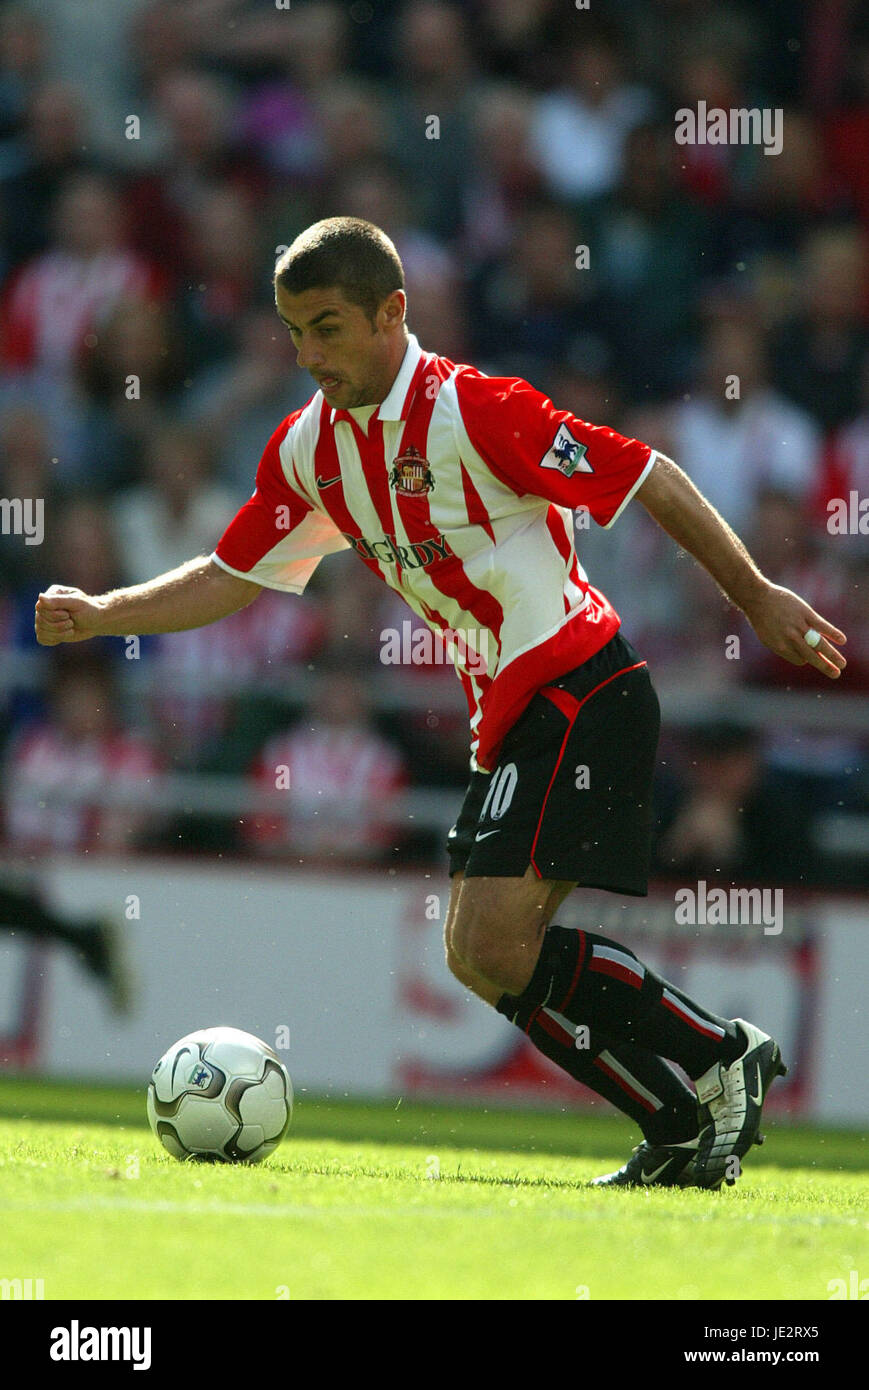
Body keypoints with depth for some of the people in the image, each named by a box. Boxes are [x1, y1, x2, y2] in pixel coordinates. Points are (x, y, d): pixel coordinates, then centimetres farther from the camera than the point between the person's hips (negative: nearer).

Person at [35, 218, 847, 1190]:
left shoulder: (469, 410, -16)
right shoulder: (309, 446, 7)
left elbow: (649, 480, -12)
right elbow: (235, 577, 17)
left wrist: (756, 598, -8)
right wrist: (99, 616, 4)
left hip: (580, 696, -9)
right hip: (511, 717, 9)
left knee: (493, 940, -19)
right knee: (484, 956, 2)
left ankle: (718, 1058, -8)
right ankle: (684, 1128, 7)